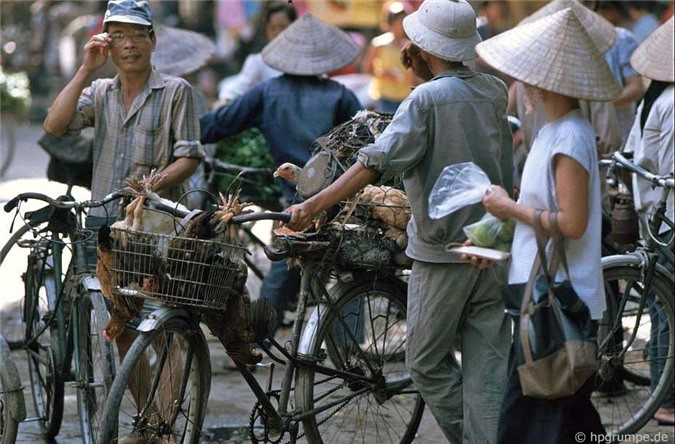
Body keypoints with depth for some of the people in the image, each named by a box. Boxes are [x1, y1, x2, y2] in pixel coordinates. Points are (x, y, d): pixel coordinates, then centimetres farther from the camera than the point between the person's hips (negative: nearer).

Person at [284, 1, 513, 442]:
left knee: (427, 361, 8)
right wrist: (426, 70, 19)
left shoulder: (427, 99, -14)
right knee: (486, 366, 6)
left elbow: (375, 162, -22)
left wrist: (311, 207, -22)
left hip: (443, 249, -6)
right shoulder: (494, 90, 6)